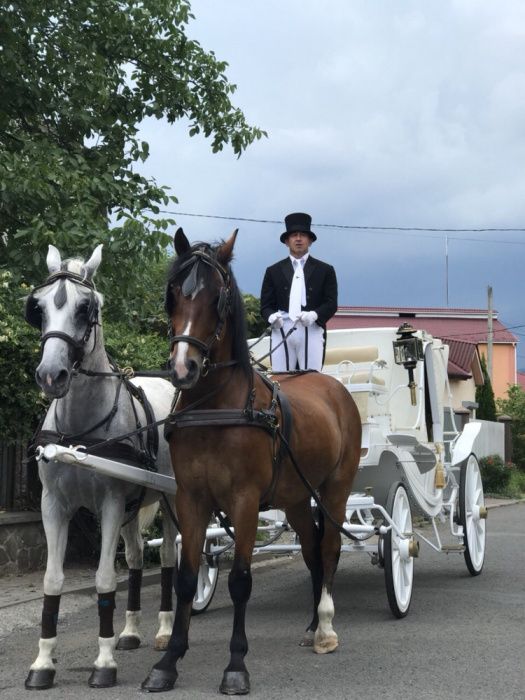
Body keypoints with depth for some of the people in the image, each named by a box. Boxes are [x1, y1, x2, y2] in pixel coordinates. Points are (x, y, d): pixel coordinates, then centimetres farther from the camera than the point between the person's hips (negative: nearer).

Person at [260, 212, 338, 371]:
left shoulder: (325, 270, 14)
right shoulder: (274, 271, 17)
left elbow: (331, 304, 5)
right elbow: (265, 305, 11)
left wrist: (314, 315, -15)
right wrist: (272, 316, -12)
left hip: (312, 331, -1)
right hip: (281, 331, 1)